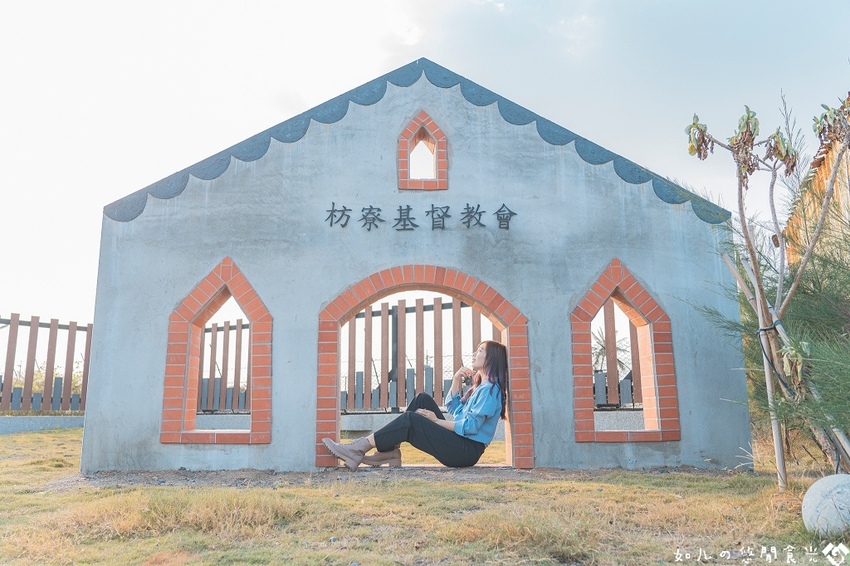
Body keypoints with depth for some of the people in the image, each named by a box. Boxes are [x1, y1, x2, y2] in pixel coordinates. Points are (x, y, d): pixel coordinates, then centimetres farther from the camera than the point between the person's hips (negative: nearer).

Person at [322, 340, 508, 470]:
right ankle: (390, 451, -5)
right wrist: (456, 380, 10)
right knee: (423, 399, 3)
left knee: (410, 420, -20)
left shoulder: (490, 389, -12)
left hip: (466, 451, -9)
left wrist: (436, 421, -9)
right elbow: (453, 409, 24)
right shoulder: (481, 386, 18)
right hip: (458, 443, 9)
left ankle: (359, 449, -17)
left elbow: (469, 427, -19)